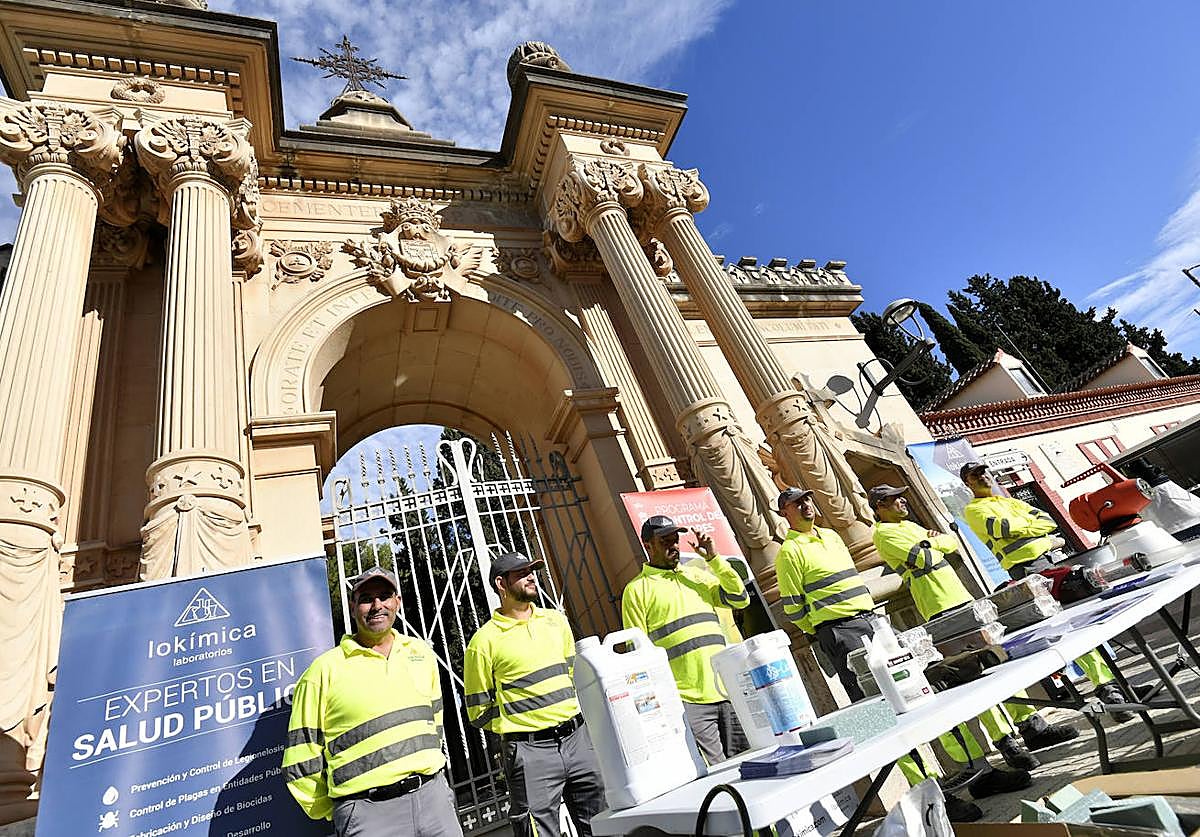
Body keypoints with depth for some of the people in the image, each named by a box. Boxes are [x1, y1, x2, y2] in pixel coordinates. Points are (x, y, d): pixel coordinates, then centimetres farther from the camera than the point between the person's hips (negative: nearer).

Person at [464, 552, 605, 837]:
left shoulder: (555, 620, 9)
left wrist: (573, 712, 10)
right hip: (530, 750, -5)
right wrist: (519, 719, -3)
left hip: (578, 737, 5)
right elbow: (479, 712, -1)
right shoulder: (484, 640, -7)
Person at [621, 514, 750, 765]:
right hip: (687, 700, -5)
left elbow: (741, 598, 9)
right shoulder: (637, 589, 0)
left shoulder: (697, 574, 16)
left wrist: (713, 558, 2)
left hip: (726, 691, 5)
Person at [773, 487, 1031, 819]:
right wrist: (826, 632, 2)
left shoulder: (831, 535, 17)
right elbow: (793, 609, -7)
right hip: (840, 633, -8)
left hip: (873, 621, 8)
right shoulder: (789, 552, -8)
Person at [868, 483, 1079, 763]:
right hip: (940, 608, -9)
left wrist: (933, 539, -2)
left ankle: (1031, 725, 18)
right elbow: (923, 559, -17)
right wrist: (933, 543, 2)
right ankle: (1005, 741, -5)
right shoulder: (883, 533, -8)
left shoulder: (909, 525, 21)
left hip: (962, 598, 9)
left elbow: (952, 542, 18)